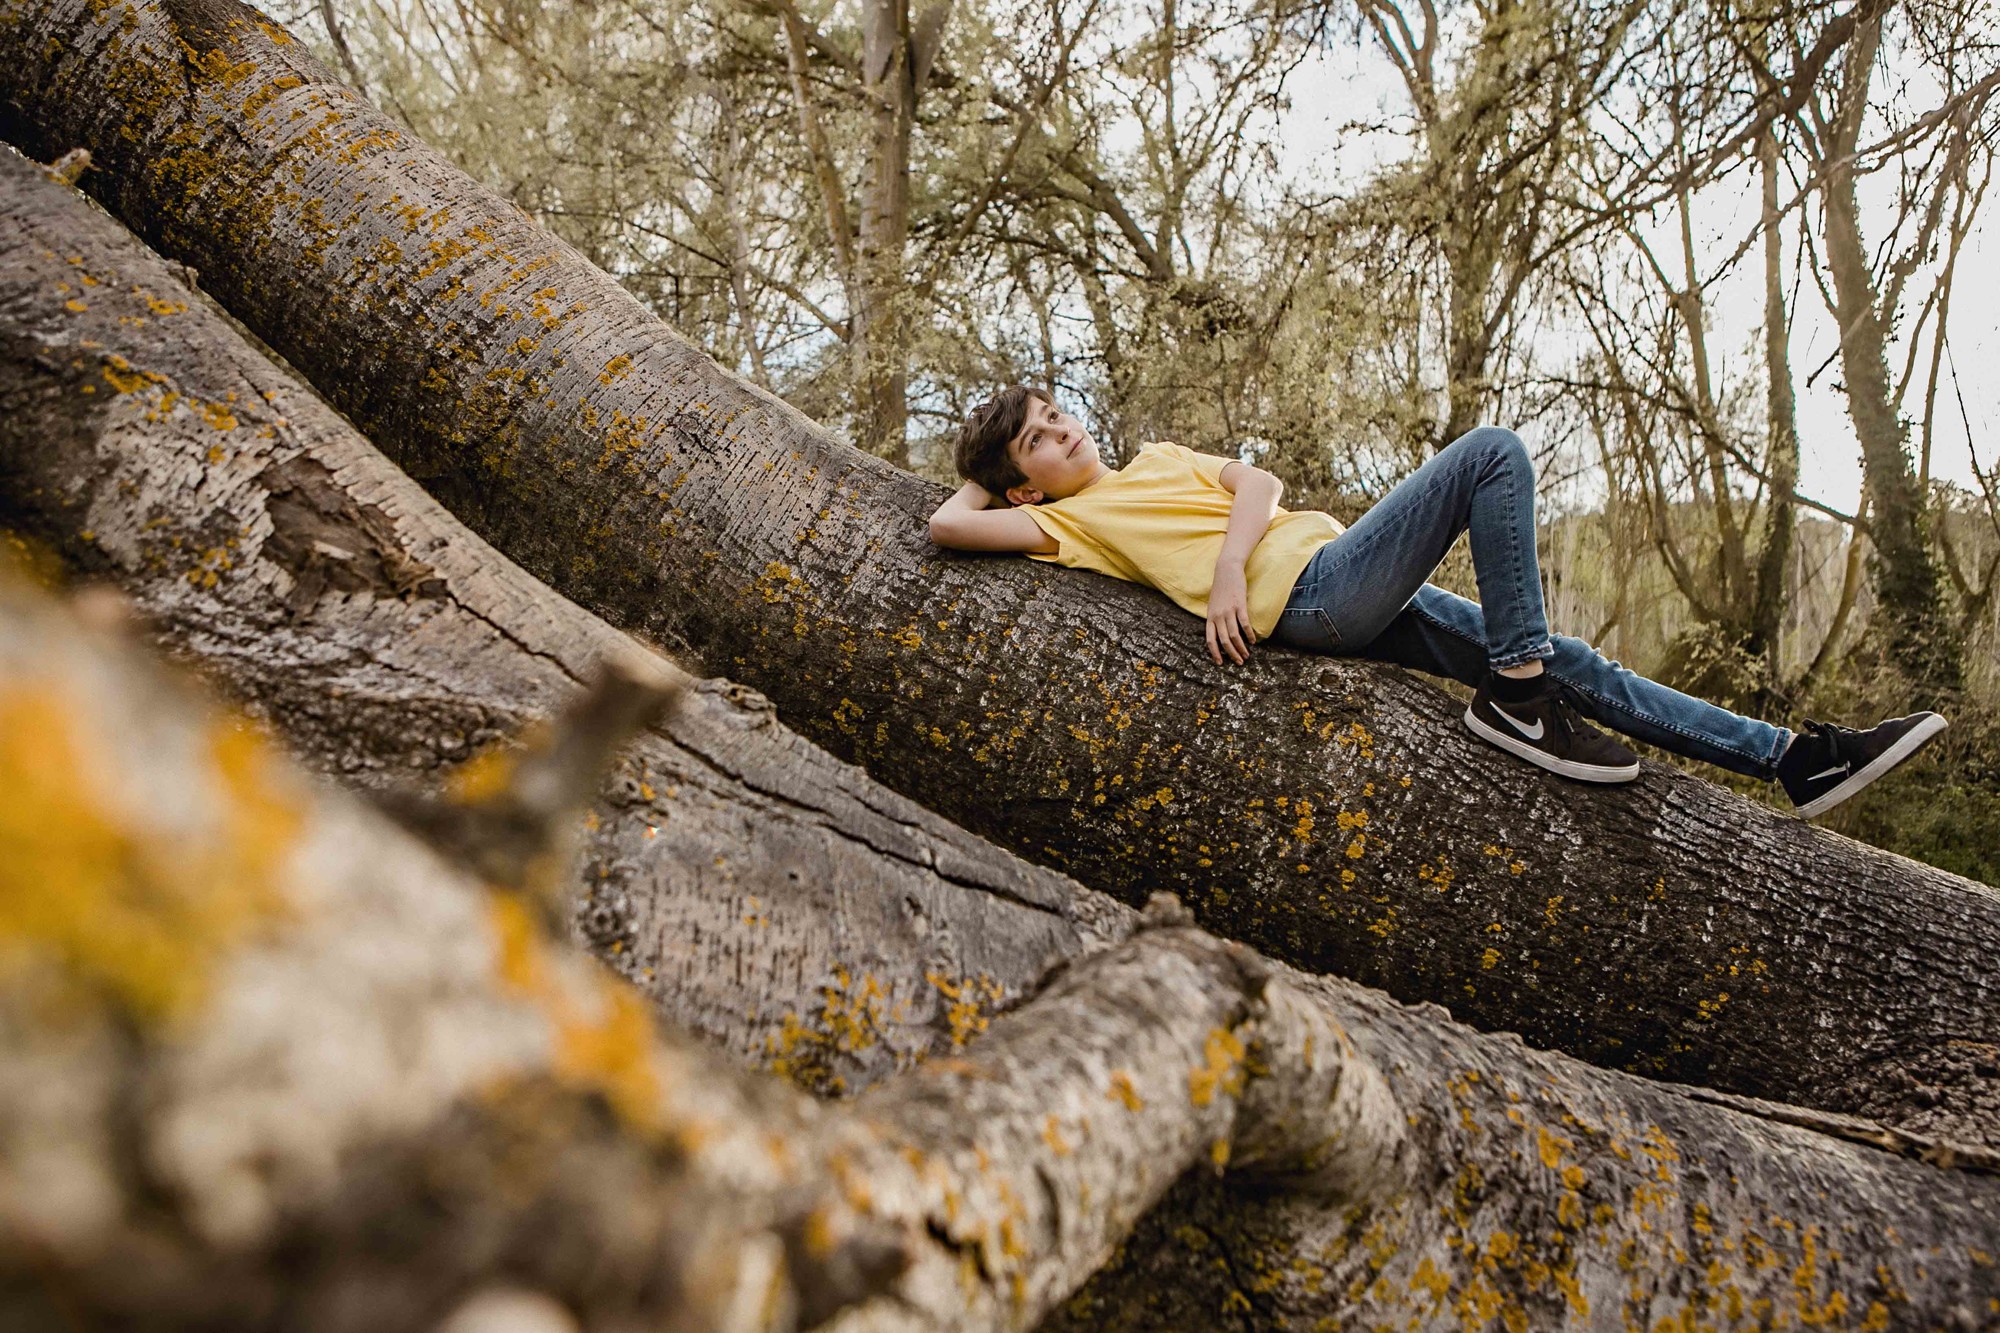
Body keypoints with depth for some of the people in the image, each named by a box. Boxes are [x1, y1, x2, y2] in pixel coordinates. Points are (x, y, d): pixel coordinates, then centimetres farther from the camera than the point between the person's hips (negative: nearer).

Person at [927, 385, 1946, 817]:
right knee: (1494, 453, -15)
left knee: (1565, 663, 5)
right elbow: (947, 525, -9)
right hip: (1305, 596, -7)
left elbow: (1255, 483, 11)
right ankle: (1516, 698, -16)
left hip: (1360, 600, 8)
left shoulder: (1157, 459, 26)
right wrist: (981, 483, 13)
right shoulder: (1065, 522, 5)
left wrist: (1230, 558, -8)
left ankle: (1796, 758, 13)